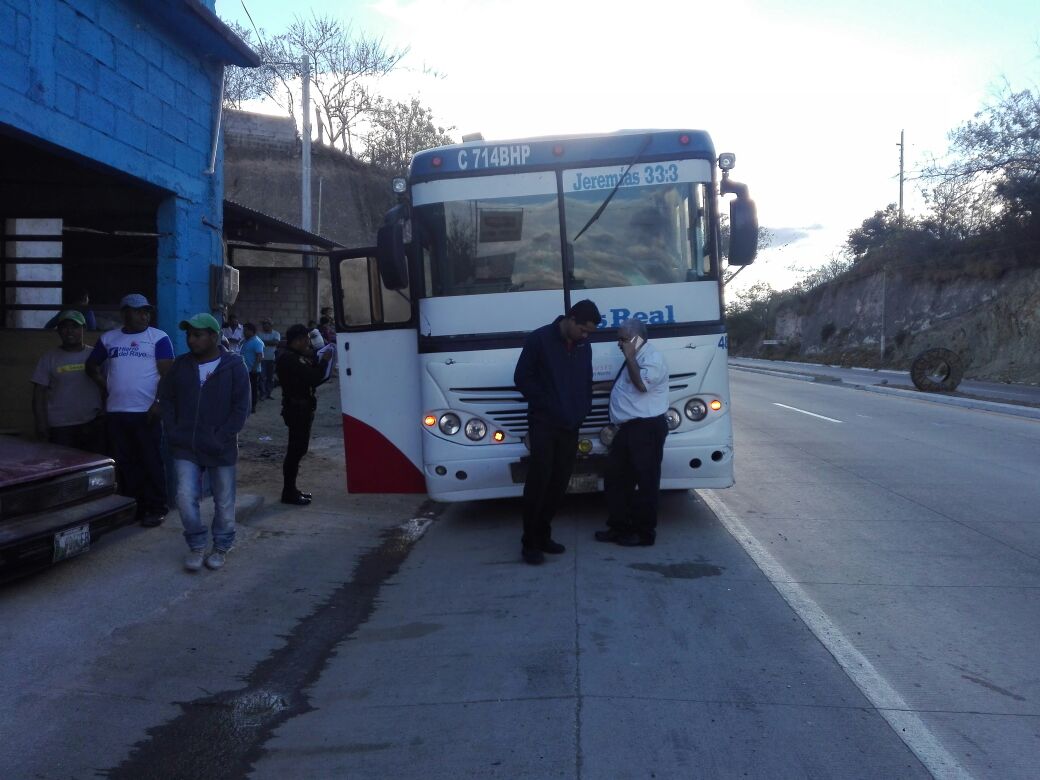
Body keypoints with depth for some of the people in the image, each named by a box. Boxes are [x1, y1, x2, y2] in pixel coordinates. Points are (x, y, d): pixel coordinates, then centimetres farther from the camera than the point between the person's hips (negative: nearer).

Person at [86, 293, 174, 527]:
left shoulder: (158, 338, -1)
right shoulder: (108, 338, 11)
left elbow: (167, 372, -7)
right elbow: (91, 366, 22)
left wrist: (159, 403, -15)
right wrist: (104, 386, 7)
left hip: (147, 411, -4)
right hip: (116, 412, 4)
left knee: (151, 462, -1)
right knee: (125, 463, 9)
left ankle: (156, 508, 7)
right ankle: (133, 506, 19)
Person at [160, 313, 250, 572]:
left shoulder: (233, 366, -5)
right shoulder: (181, 365, 5)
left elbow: (241, 407, -7)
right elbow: (166, 399, 11)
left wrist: (222, 438, -14)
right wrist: (173, 432, -1)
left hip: (220, 449, -2)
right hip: (185, 447, 3)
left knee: (224, 501, 8)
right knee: (186, 498, -4)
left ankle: (221, 547, 26)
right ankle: (197, 545, 16)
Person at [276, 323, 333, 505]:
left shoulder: (297, 357, 15)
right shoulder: (289, 359, -17)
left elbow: (312, 379, 11)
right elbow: (312, 378, -24)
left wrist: (314, 360, -1)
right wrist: (324, 361, -11)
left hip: (302, 408, 10)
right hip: (297, 408, -10)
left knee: (298, 449, 15)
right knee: (296, 450, -7)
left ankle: (291, 489, 24)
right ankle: (288, 493, -1)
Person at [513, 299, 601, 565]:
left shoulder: (584, 347, 11)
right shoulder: (539, 339, -6)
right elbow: (522, 378, -5)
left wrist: (582, 411, 6)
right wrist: (546, 406, -8)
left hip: (570, 427, 6)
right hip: (543, 424, -5)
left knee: (559, 483, 5)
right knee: (538, 482, -8)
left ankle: (542, 536, 16)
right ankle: (529, 542, -2)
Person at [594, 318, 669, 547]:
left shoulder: (652, 358, -11)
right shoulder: (634, 359, 20)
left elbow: (642, 384, -27)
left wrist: (629, 356, -17)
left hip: (647, 429, -11)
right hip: (628, 428, 11)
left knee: (645, 482, -2)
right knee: (614, 478, 13)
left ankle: (644, 532, 7)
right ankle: (619, 527, 23)